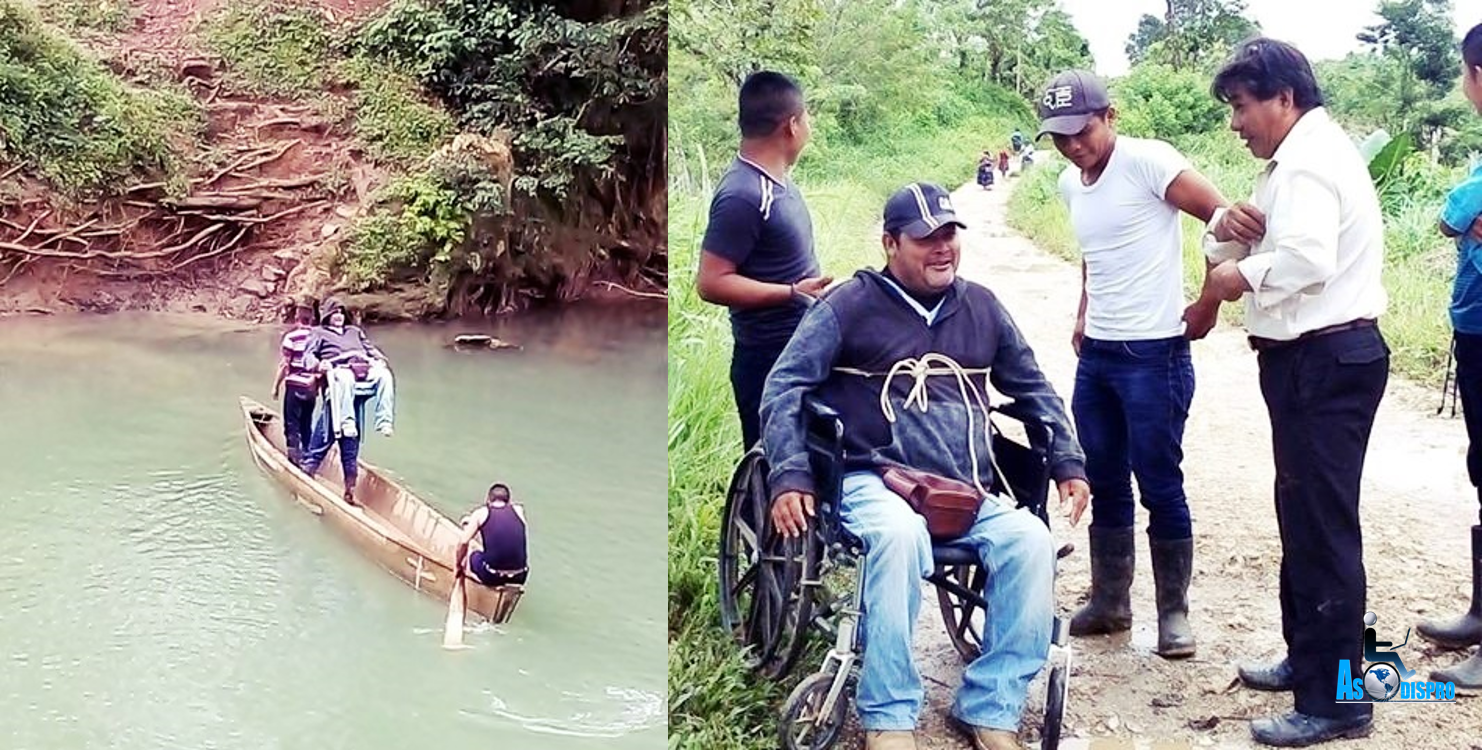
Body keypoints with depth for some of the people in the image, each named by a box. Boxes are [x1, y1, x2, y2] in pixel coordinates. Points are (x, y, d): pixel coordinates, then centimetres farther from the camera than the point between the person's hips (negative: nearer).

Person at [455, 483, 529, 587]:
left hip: (492, 577, -2)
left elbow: (463, 542, -1)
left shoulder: (481, 513, 1)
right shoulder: (518, 510, 7)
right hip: (519, 577, 2)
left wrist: (458, 565, 13)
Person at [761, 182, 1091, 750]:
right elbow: (784, 388, -3)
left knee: (1030, 541, -25)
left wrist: (1068, 463, 15)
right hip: (876, 483, -4)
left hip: (968, 494, 4)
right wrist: (789, 477, -16)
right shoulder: (850, 305, 1)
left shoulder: (980, 307, 15)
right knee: (900, 536, -38)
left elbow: (1033, 389, 25)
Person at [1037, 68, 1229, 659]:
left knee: (1160, 486, 0)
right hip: (1095, 353, 8)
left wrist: (1209, 305, -12)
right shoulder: (1070, 185, 10)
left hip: (1154, 354, -7)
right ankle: (1109, 601, 26)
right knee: (1103, 483, 13)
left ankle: (1174, 612, 13)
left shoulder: (1147, 162, -13)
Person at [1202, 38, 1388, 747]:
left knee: (1322, 524, -7)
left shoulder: (1310, 159, -15)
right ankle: (1306, 657, 31)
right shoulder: (1297, 158, 20)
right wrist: (1228, 228, -4)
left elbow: (1307, 259, -32)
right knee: (1303, 514, 18)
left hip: (1325, 361, -11)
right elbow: (1242, 244, 19)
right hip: (1311, 359, 11)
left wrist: (1244, 275, -15)